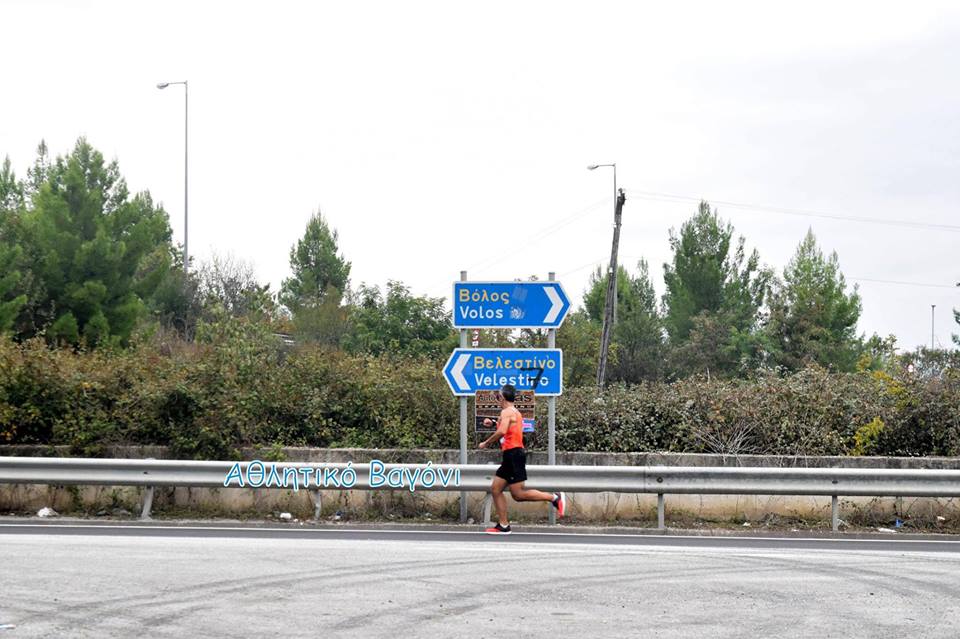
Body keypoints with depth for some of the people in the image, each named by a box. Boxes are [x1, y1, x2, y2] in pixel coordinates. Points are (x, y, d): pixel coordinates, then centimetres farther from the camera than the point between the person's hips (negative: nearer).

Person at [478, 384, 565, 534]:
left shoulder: (507, 412, -11)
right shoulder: (514, 412, 20)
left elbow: (502, 432, -25)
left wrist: (486, 443, -15)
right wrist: (493, 424, 24)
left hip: (513, 454, -10)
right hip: (512, 456, 10)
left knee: (518, 494, -11)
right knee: (495, 489, 10)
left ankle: (555, 498, -10)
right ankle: (503, 526, 8)